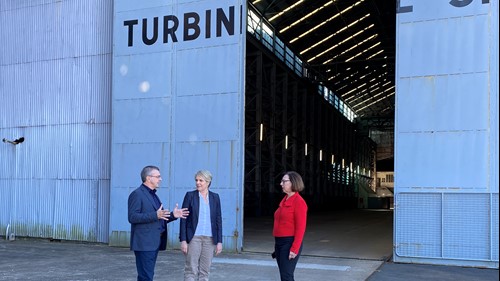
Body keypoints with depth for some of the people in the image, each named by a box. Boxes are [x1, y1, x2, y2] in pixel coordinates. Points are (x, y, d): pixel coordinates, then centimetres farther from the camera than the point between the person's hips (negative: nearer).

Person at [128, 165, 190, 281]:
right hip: (144, 244, -9)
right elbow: (132, 217, -18)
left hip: (154, 243, 9)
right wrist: (155, 215, -26)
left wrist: (173, 215, 8)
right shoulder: (137, 194, -8)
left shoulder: (153, 195, 20)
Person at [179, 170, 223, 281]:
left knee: (205, 271, 7)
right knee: (191, 270, -3)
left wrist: (219, 241, 2)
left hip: (210, 238, 3)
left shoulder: (215, 197, 6)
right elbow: (183, 219, -2)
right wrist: (183, 240, -9)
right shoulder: (190, 195, -1)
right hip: (194, 237, -3)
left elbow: (218, 220, 7)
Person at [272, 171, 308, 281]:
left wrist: (294, 249, -20)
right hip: (279, 243, 8)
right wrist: (277, 245, 16)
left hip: (290, 243, -8)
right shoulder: (284, 200, 12)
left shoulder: (299, 202, -12)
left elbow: (300, 228, -16)